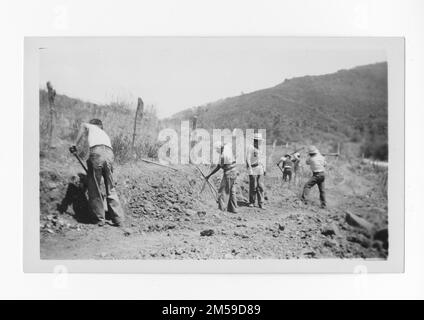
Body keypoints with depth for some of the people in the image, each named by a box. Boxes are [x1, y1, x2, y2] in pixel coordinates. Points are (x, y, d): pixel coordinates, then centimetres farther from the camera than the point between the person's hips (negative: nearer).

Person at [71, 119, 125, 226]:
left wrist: (75, 145, -1)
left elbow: (83, 125, -1)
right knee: (111, 189, 13)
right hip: (109, 154, 5)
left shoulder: (91, 127, 25)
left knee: (94, 188, 6)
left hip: (97, 152, -5)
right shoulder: (105, 134, 39)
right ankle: (118, 219, 13)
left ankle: (100, 219, 10)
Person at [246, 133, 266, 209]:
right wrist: (250, 170, -16)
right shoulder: (250, 147, -7)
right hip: (253, 169, -6)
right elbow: (248, 160, -11)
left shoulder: (259, 148, 16)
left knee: (260, 187, 2)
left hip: (260, 170, 6)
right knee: (253, 187, -1)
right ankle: (251, 202, 12)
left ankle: (261, 203, 4)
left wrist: (264, 169, 16)